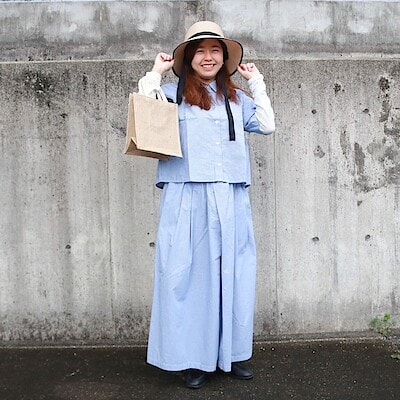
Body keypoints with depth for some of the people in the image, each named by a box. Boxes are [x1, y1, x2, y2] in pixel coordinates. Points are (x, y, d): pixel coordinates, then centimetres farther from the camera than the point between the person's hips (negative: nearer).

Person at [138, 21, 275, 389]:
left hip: (231, 200, 4)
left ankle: (232, 353, 18)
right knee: (190, 273, 0)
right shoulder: (172, 93, 7)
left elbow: (267, 125, 15)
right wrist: (155, 74, -1)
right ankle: (194, 358, 10)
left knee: (232, 273, 6)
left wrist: (256, 82, 16)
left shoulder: (235, 97, 19)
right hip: (188, 198, -3)